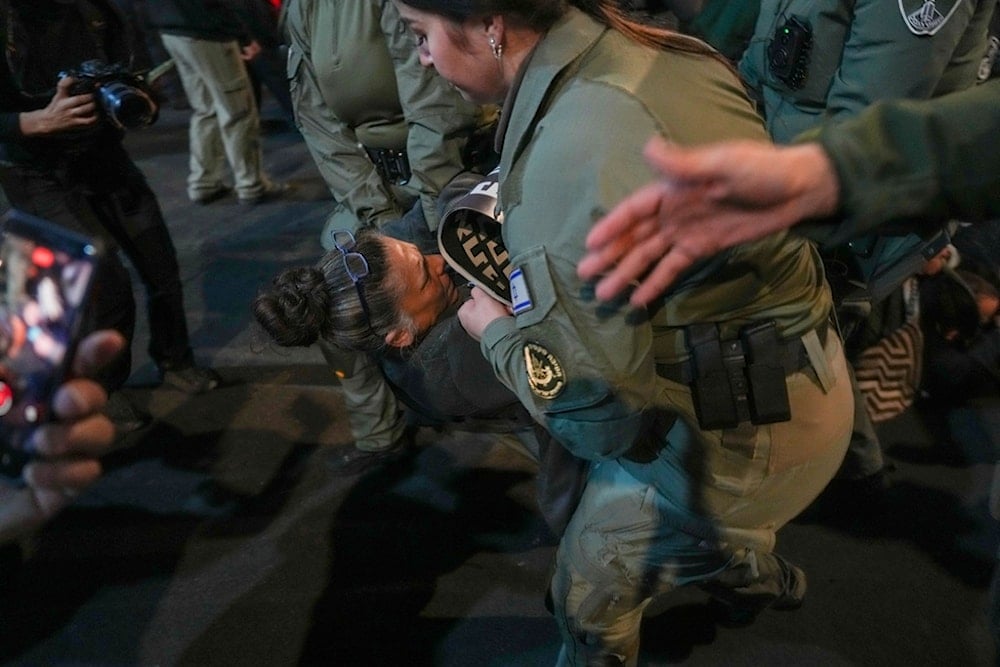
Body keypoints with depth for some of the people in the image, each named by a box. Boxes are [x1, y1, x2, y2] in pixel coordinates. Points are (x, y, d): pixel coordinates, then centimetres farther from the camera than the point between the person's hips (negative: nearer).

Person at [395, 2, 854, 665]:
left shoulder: (572, 151, -32)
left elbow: (595, 409, -26)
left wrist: (493, 327, -8)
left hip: (744, 440, -8)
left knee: (589, 588, 13)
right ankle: (754, 571, 62)